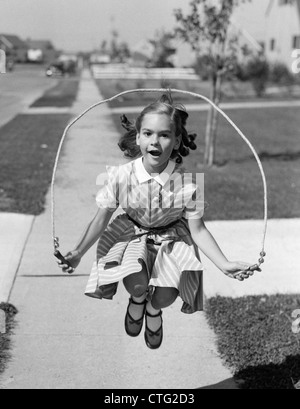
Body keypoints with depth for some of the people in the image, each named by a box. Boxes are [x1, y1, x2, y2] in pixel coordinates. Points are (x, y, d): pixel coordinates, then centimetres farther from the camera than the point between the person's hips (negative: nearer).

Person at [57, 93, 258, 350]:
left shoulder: (188, 183, -24)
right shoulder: (121, 176, -22)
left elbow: (197, 229, -14)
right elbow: (102, 218, -11)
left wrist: (224, 264, -22)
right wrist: (78, 254, -19)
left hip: (171, 237, 0)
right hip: (132, 233, 0)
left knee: (165, 297, -18)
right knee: (136, 283, -26)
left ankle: (153, 309, 24)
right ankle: (138, 299, 16)